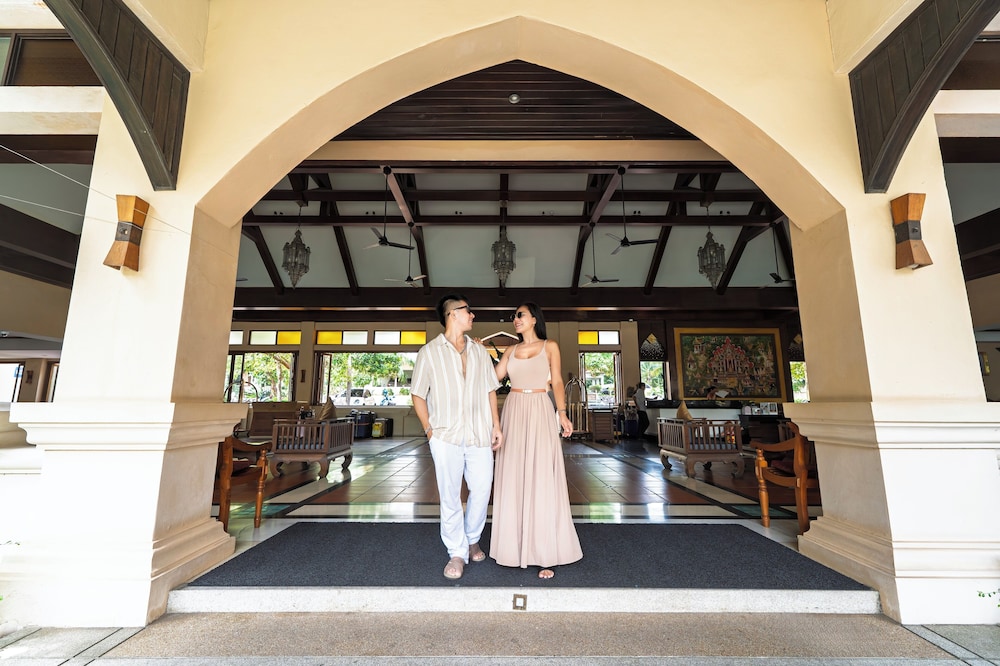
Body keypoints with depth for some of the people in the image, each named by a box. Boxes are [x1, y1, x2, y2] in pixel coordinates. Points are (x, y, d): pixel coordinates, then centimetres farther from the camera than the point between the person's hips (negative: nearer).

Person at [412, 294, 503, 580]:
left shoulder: (480, 352, 11)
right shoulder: (429, 352, 0)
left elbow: (490, 391, 13)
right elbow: (418, 395, 2)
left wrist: (496, 425, 6)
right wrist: (429, 429, -4)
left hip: (479, 434, 3)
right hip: (446, 436, -3)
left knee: (482, 489, 6)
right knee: (450, 495, 4)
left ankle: (472, 539, 32)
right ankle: (457, 553, 21)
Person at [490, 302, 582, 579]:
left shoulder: (550, 346, 5)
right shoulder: (512, 350, 13)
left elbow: (557, 382, 0)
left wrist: (562, 413, -11)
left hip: (540, 413, -3)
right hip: (514, 413, 4)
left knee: (542, 478, -3)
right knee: (514, 478, 5)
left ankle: (544, 551, 5)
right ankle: (516, 543, 18)